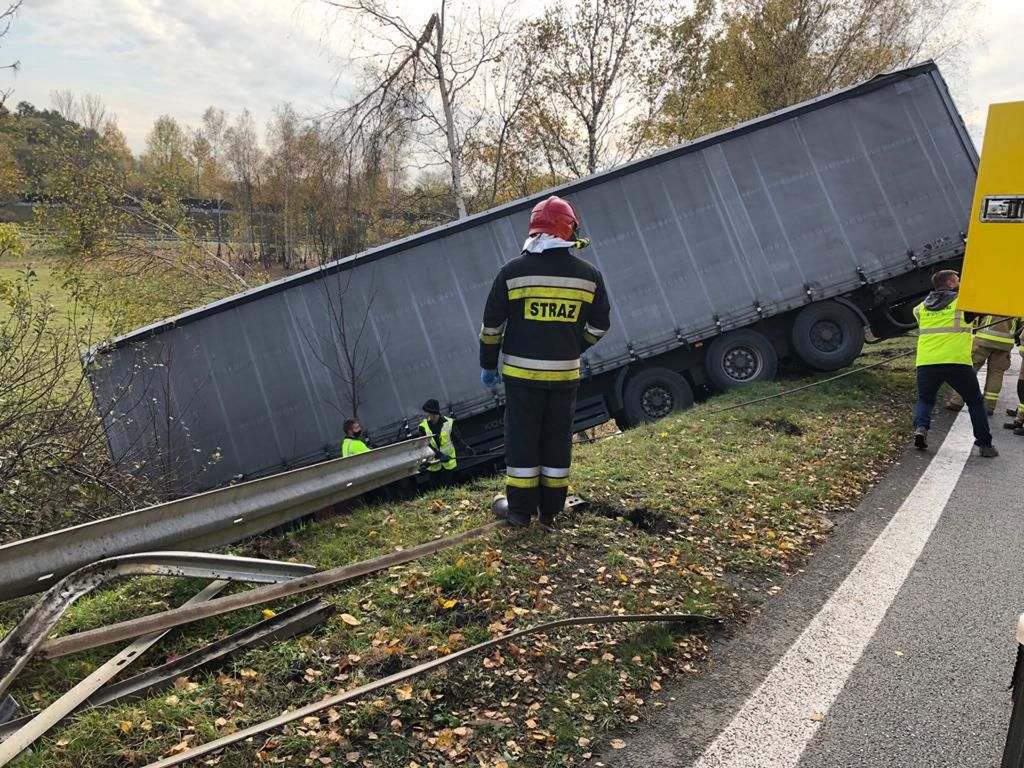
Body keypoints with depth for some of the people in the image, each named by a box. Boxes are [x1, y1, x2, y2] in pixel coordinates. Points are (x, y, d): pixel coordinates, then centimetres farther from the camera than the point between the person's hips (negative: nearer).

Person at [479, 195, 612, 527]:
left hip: (522, 372, -2)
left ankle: (521, 509, 13)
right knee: (557, 440, 12)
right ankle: (551, 509, 21)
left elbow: (492, 324, -2)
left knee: (522, 439, 7)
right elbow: (599, 325, 8)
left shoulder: (513, 272, -6)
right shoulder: (589, 275, 0)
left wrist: (488, 365, 10)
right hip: (565, 374, 2)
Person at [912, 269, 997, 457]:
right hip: (957, 362, -3)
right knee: (975, 402, 15)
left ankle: (921, 427, -5)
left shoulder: (922, 306, 16)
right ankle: (985, 444, 15)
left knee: (925, 399, 23)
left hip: (926, 362, 3)